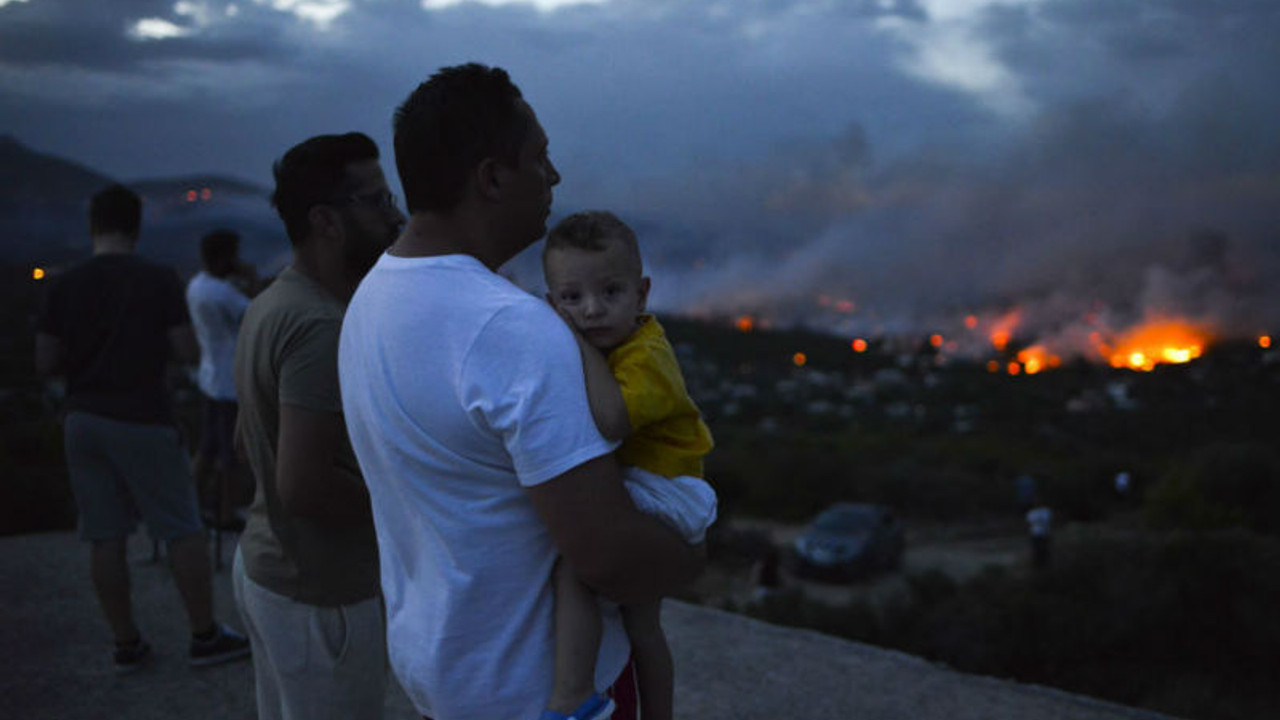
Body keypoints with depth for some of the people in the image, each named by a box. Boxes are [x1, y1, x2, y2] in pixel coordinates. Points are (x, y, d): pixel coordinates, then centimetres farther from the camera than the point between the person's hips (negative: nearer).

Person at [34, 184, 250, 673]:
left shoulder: (65, 287, 0)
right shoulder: (159, 280, -8)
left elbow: (45, 364, 0)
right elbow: (186, 352, -8)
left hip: (83, 420, 4)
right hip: (141, 421, -4)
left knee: (105, 538, 9)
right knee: (182, 531, 6)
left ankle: (126, 644, 17)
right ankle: (205, 636, 11)